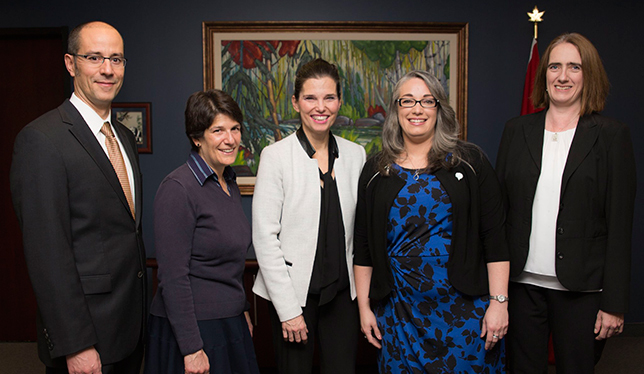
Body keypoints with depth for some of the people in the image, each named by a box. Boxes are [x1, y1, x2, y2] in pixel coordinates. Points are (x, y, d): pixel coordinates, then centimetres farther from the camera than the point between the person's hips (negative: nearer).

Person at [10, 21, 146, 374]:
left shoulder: (125, 137, 10)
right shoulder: (41, 139, -15)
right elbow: (47, 253, -19)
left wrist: (143, 305, 13)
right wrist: (75, 346, -19)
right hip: (85, 334, -7)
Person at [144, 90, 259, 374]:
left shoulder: (229, 184, 7)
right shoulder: (177, 188, -18)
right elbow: (173, 277, -20)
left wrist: (241, 308, 17)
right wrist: (191, 349, -19)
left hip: (230, 323, 8)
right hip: (191, 328, -7)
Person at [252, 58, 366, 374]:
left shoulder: (355, 154, 4)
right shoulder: (276, 155, -8)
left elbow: (359, 227, 11)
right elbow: (264, 237, -11)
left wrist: (363, 290, 6)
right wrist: (288, 309, -12)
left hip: (343, 292, 4)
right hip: (293, 292, -3)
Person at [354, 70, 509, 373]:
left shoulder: (470, 162, 0)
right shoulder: (376, 171, 4)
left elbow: (494, 238, -3)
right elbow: (364, 247, 7)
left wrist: (499, 302, -7)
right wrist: (364, 307, 5)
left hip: (464, 308, -1)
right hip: (400, 311, 2)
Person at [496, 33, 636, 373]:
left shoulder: (611, 135, -1)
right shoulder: (516, 130, 7)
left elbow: (619, 224, -3)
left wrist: (614, 303, -6)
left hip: (580, 289, -2)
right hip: (521, 282, 2)